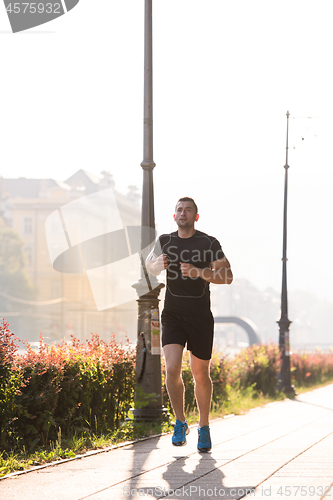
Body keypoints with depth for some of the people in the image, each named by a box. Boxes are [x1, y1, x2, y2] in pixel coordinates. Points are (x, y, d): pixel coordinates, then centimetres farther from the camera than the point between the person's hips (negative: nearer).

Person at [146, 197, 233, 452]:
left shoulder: (209, 243, -2)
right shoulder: (165, 242, 7)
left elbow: (227, 276, -8)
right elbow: (150, 266, 24)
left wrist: (198, 272, -22)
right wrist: (158, 264, 0)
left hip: (200, 316, -1)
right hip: (173, 315, 1)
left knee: (201, 374, 7)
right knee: (172, 369, -15)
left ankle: (204, 428, 24)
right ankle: (180, 423, 4)